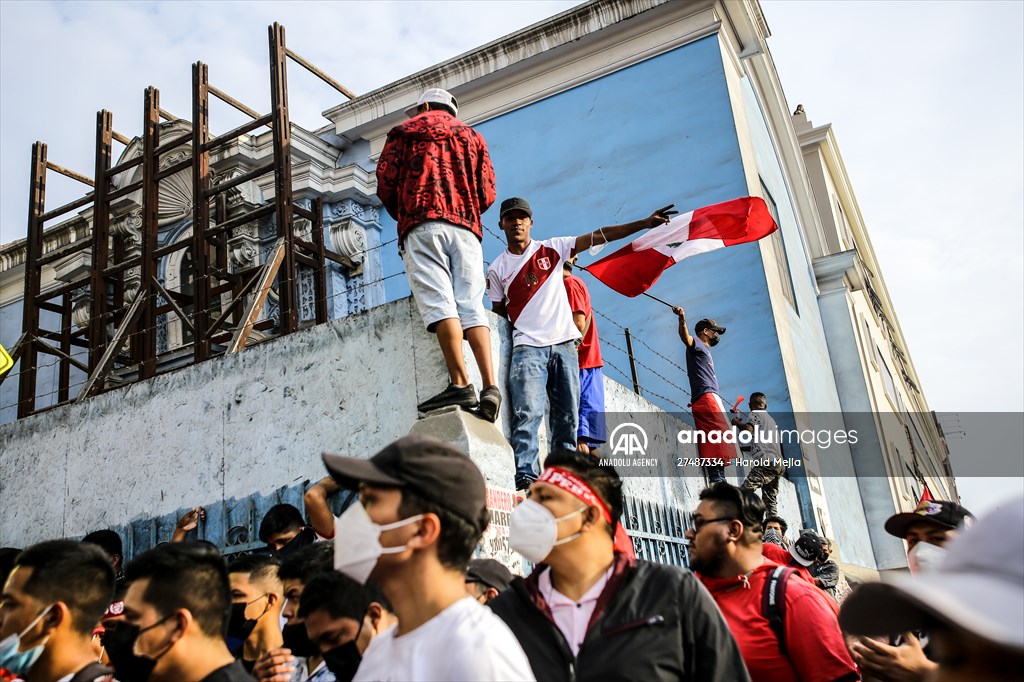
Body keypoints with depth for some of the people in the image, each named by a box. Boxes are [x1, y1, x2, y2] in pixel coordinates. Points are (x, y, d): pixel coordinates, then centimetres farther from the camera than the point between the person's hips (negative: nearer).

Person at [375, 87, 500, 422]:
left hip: (422, 227, -3)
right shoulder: (471, 136, 27)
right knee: (471, 305, -4)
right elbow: (487, 192, 16)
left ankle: (460, 384, -24)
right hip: (466, 228, 3)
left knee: (438, 302, -13)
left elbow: (386, 181, 7)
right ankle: (490, 386, -18)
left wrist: (401, 215, 23)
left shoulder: (405, 133, 18)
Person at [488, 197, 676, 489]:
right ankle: (526, 478, -23)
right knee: (527, 414, -19)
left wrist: (644, 223, -2)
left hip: (564, 344, 2)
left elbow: (599, 236, 3)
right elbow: (498, 312, 14)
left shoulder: (552, 248, 9)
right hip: (527, 347, -2)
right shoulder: (497, 269, 10)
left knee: (567, 419, 2)